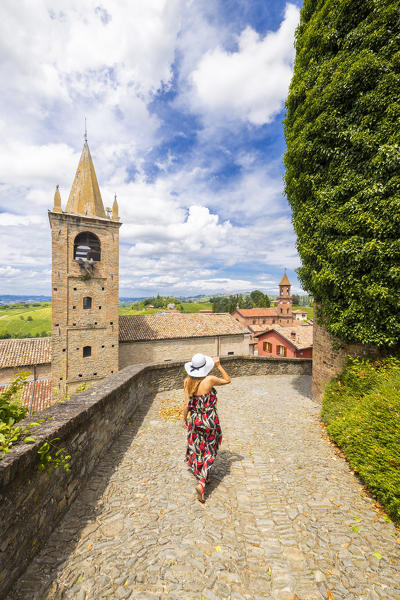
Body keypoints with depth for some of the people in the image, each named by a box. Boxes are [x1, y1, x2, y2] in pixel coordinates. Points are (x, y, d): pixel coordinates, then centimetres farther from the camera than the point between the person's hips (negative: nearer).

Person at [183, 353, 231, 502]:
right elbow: (227, 380, -6)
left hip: (195, 419, 4)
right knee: (209, 451, 14)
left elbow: (187, 403, -6)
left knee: (198, 447, 24)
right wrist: (218, 365, -8)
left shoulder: (188, 381, -12)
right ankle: (201, 484, 7)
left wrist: (184, 418, 8)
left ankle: (201, 475, 45)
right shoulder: (209, 380, -23)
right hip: (210, 419, -4)